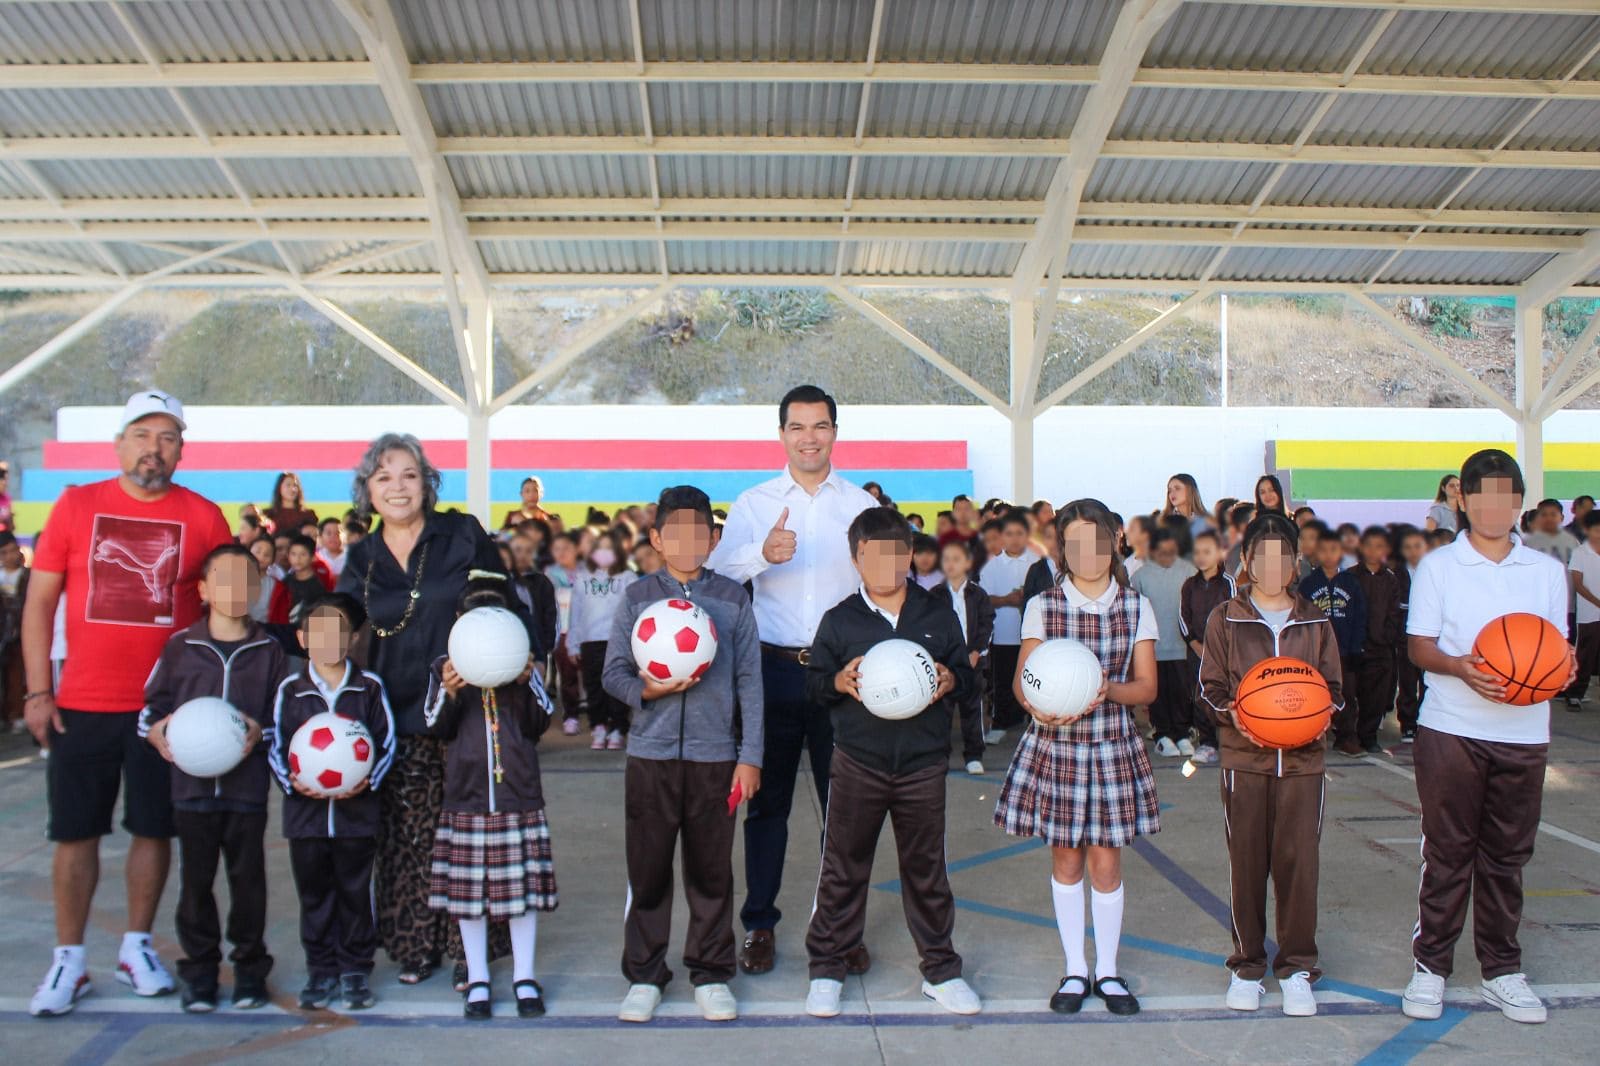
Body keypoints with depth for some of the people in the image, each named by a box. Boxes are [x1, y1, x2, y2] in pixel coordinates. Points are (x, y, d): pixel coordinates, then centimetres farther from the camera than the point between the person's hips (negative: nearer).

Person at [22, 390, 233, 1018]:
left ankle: (136, 947, 25)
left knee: (154, 828, 9)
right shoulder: (76, 506, 2)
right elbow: (39, 601, 4)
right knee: (77, 831, 7)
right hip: (82, 705, 0)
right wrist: (38, 692, -2)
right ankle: (68, 960, 20)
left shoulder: (203, 517, 0)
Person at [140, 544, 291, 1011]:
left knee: (248, 877, 6)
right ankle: (199, 968, 21)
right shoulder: (180, 646, 5)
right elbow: (152, 705, 9)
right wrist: (157, 731, -11)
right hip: (192, 784, 0)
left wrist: (261, 732, -14)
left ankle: (250, 965, 20)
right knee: (196, 880, 7)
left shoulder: (269, 651, 5)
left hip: (248, 785, 0)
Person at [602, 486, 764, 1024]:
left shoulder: (733, 598, 5)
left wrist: (750, 756, -1)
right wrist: (646, 689, -18)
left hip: (715, 755, 0)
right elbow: (613, 671, 4)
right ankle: (644, 975, 23)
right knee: (647, 868, 7)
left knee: (711, 870, 8)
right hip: (651, 754, 0)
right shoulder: (636, 597, 5)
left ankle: (711, 973, 24)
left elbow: (749, 681, 4)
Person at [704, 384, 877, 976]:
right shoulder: (753, 503, 5)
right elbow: (716, 571, -8)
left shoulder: (862, 504, 6)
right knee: (766, 800, 8)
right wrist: (763, 554, -29)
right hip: (774, 669, 0)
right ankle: (759, 924, 22)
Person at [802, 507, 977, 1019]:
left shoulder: (938, 614, 4)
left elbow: (965, 672, 11)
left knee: (926, 868, 12)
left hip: (923, 761, 1)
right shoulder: (839, 620, 0)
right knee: (843, 867, 7)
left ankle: (940, 969, 27)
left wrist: (951, 680, -11)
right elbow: (813, 681, 4)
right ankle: (827, 967, 22)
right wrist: (839, 682, -17)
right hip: (857, 761, -1)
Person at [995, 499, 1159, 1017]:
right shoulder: (1043, 606, -2)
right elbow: (1022, 678, -6)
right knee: (1065, 859, 9)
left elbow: (1147, 686, -1)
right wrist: (1037, 704, -28)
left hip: (1113, 745, 0)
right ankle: (1075, 969, 25)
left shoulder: (1136, 606, 1)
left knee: (1106, 862, 5)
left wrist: (1108, 690, -22)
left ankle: (1107, 969, 24)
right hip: (1054, 743, 0)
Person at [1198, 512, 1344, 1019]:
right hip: (1243, 755, -1)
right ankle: (1247, 964, 17)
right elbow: (1210, 686, 3)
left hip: (1302, 757, 1)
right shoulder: (1226, 619, 4)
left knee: (1298, 859, 0)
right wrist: (1232, 712, -15)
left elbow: (1333, 685, 12)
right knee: (1246, 859, 3)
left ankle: (1297, 967, 15)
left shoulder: (1315, 621, 10)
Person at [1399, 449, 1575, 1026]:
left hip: (1523, 733, 3)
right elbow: (1420, 647, -2)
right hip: (1451, 729, -2)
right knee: (1447, 850, 2)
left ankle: (1502, 970, 21)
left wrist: (1562, 665, -11)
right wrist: (1460, 668, -22)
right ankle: (1430, 965, 13)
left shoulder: (1547, 570, 10)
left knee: (1508, 854, 9)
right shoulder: (1438, 566, 2)